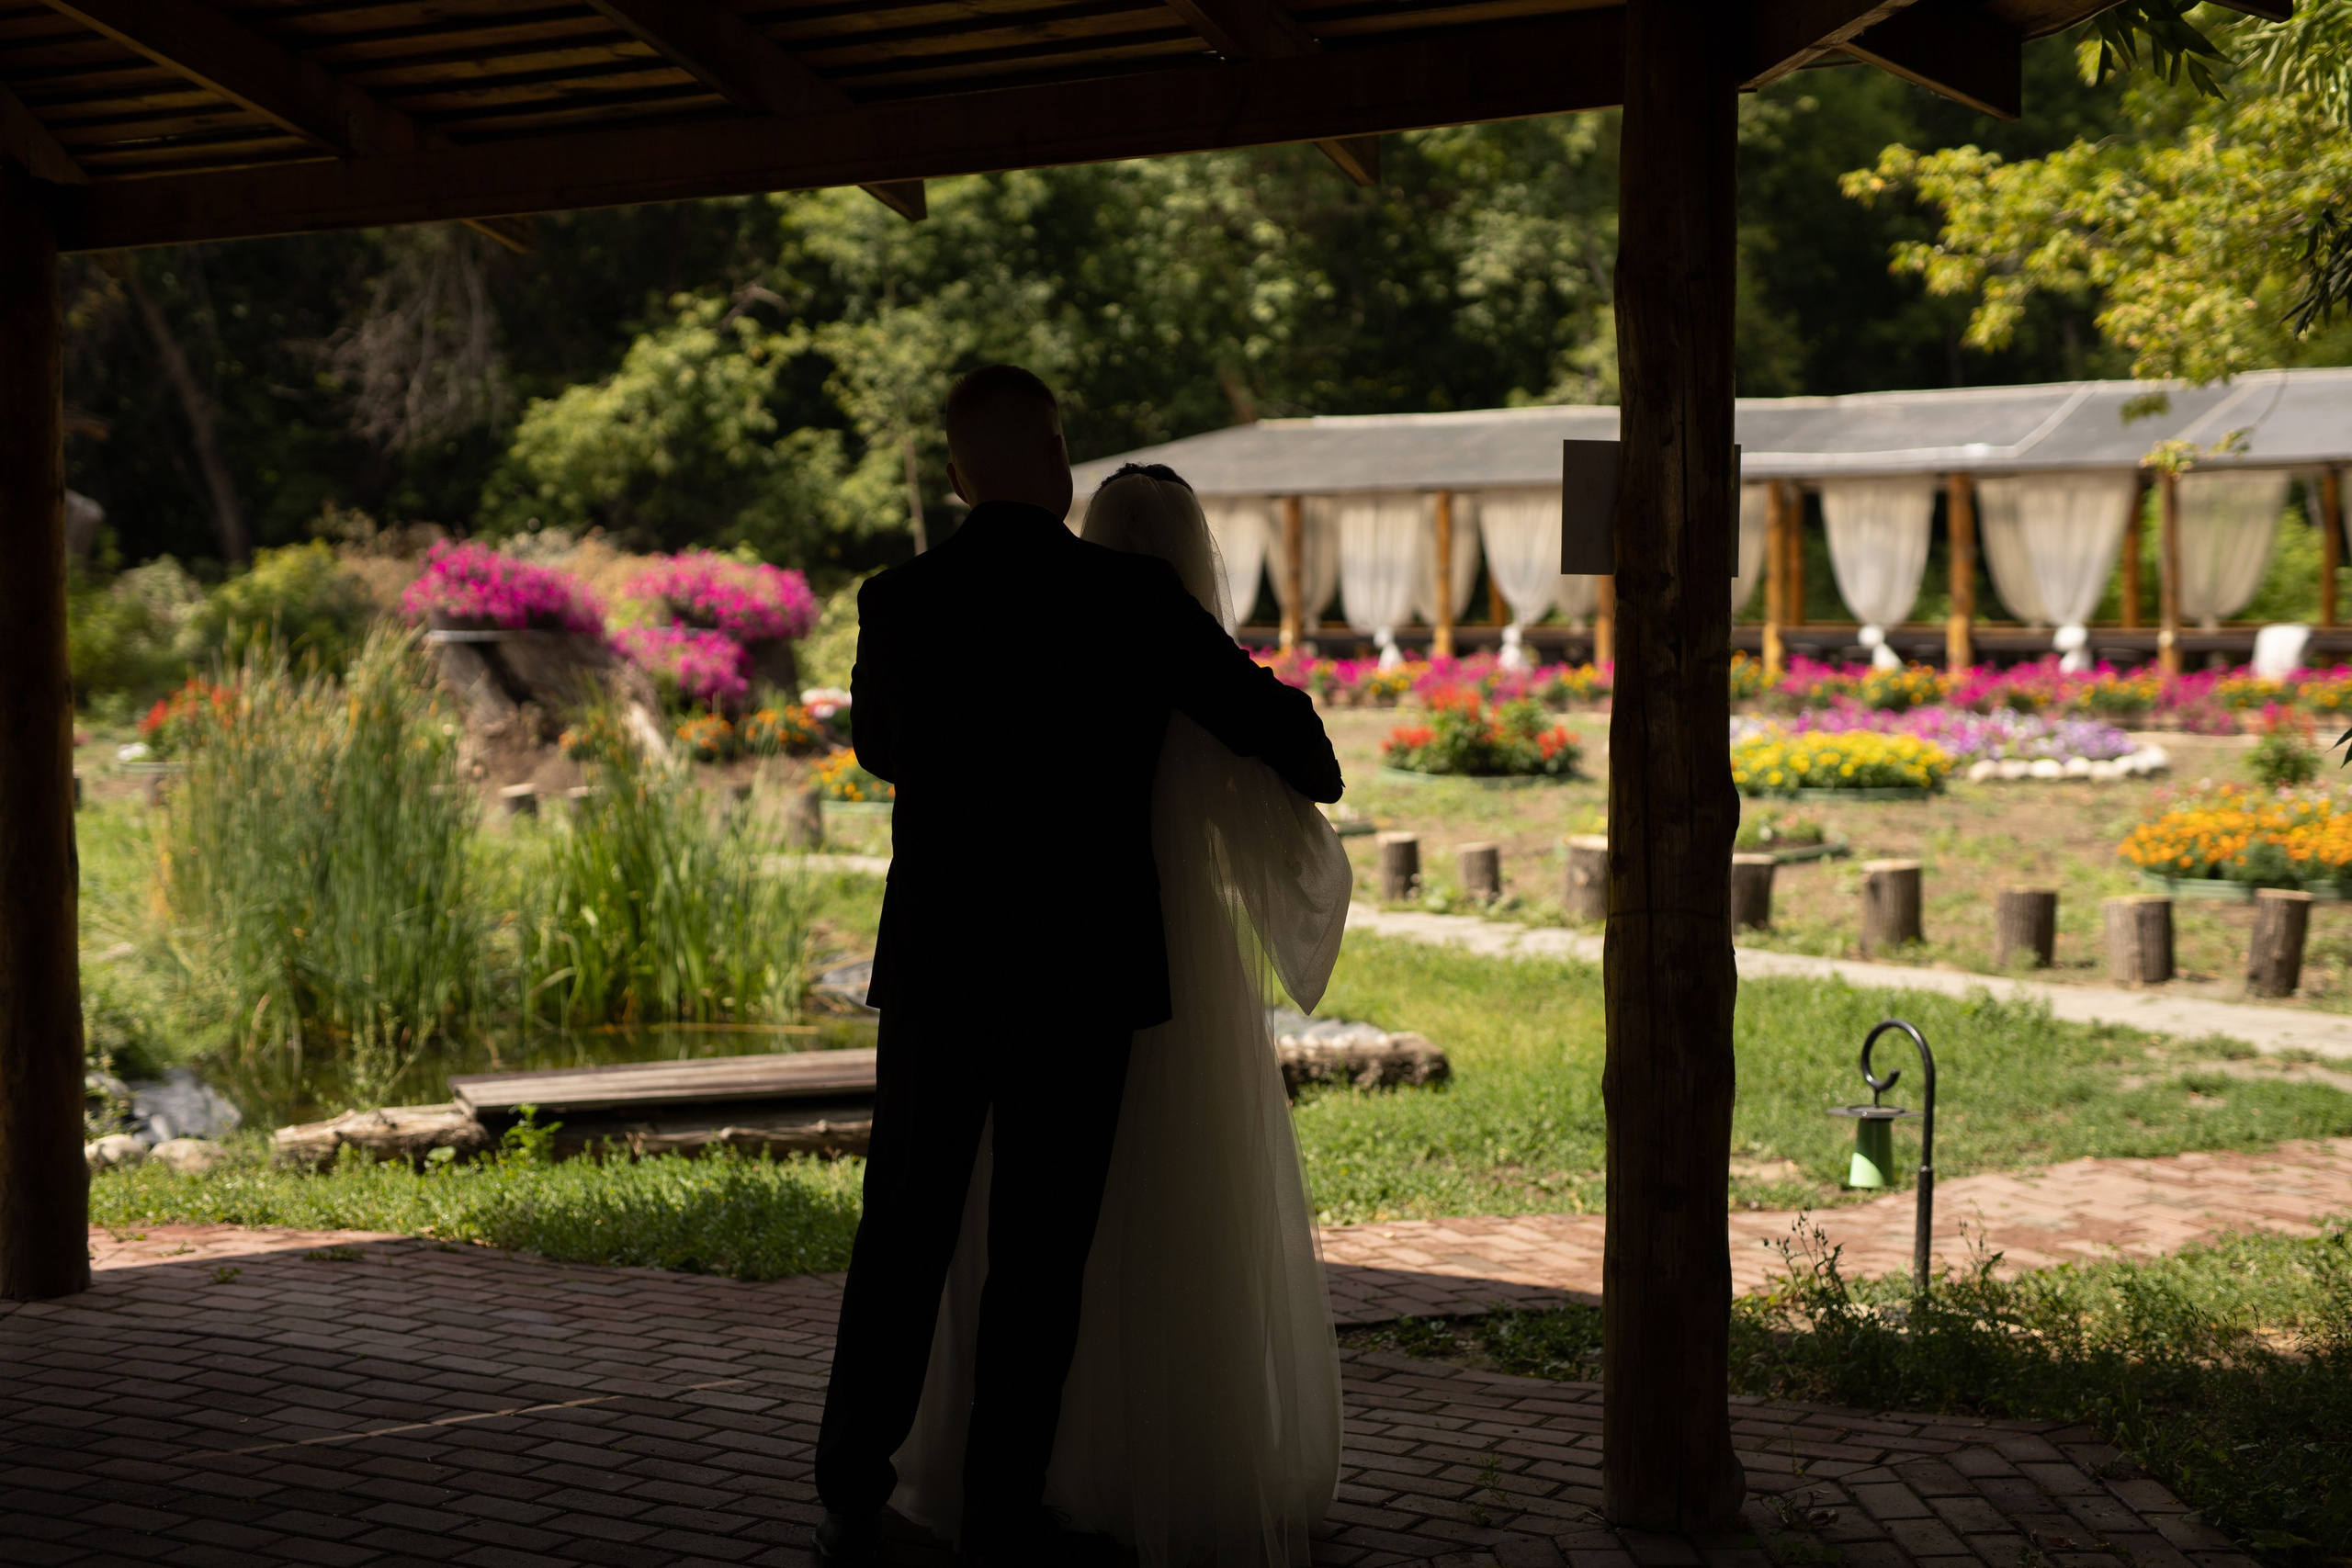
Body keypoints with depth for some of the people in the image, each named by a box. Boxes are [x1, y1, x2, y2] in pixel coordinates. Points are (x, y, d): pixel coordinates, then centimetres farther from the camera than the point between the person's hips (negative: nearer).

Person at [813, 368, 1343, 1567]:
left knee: (903, 1234, 11)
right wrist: (1311, 774, 24)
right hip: (1078, 975, -2)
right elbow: (1274, 723, 0)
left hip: (934, 968, 2)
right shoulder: (1132, 599, -8)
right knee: (1039, 1250, 5)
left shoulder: (897, 605, -1)